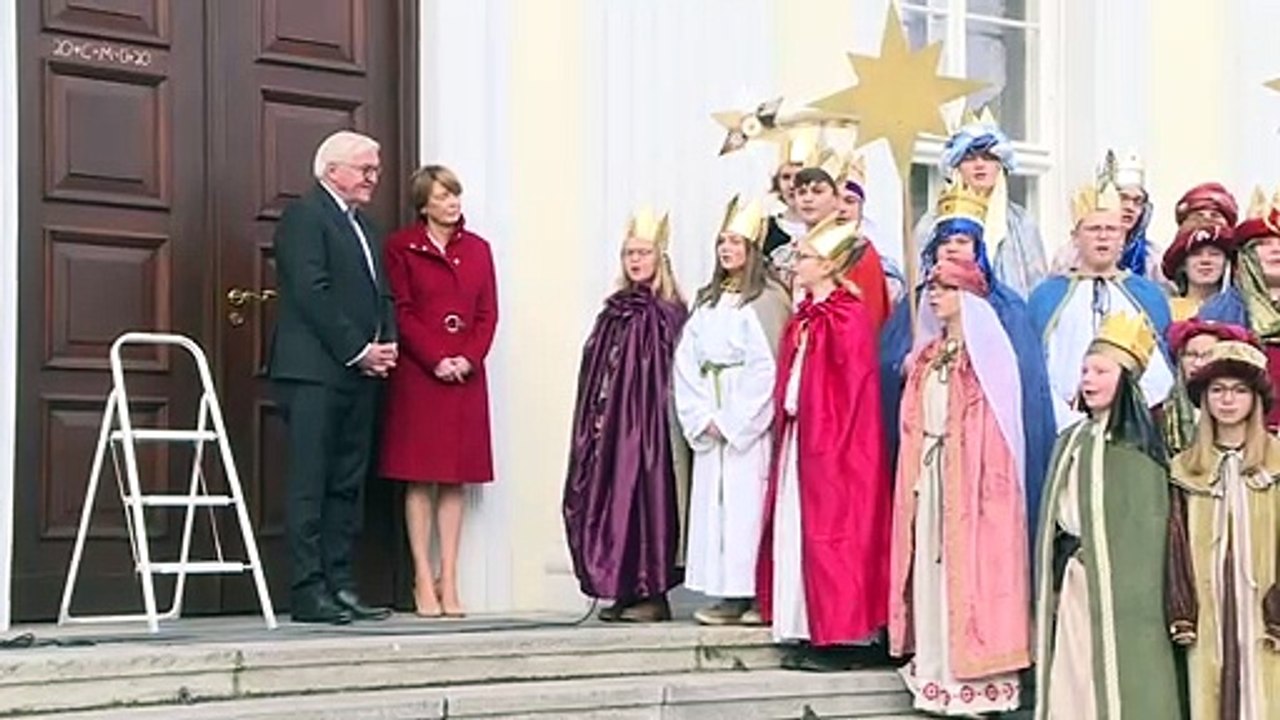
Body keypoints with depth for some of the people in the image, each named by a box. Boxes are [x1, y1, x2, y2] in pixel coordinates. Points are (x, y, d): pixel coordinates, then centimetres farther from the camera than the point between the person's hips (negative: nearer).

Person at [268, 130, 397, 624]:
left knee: (348, 485, 8)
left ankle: (340, 584, 11)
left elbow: (381, 293, 22)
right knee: (310, 485, -7)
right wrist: (357, 351, -14)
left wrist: (388, 344, 3)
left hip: (359, 374, 9)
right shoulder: (304, 216, -5)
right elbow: (311, 292, -14)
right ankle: (308, 591, -6)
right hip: (315, 371, -9)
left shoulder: (363, 226, 22)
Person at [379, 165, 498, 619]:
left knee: (456, 479, 4)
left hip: (467, 375, 4)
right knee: (419, 479, -2)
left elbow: (488, 314, 9)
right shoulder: (401, 247, 1)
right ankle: (423, 582, 1)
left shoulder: (477, 249, 13)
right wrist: (436, 359, -13)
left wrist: (468, 359, -6)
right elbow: (401, 313, -4)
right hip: (418, 374, -4)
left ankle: (449, 581, 7)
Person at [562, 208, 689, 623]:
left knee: (645, 492, -6)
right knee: (614, 494, 5)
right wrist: (596, 420, 7)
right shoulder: (614, 311, 14)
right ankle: (625, 590, 11)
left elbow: (671, 378, -10)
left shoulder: (668, 313, -5)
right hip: (612, 421, 7)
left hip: (648, 419, -7)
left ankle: (652, 593, -1)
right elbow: (596, 375, 14)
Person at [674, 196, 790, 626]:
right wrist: (701, 415, -3)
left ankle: (754, 594, -4)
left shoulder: (767, 299, -6)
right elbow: (686, 359, 10)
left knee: (748, 501, -8)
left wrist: (733, 420, -12)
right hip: (712, 424, 7)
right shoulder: (708, 301, 15)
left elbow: (768, 365, -13)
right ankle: (729, 593, 9)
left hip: (751, 424, -7)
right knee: (714, 502, 5)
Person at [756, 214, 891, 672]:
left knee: (830, 532, -5)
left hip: (834, 445, -9)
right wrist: (784, 430, 10)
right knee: (797, 532, 9)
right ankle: (809, 633, 14)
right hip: (798, 438, 9)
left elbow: (851, 387, -16)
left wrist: (827, 441, -17)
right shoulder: (803, 318, 14)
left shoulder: (847, 317, -12)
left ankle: (841, 636, 1)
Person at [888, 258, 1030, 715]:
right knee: (930, 566, 6)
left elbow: (995, 426, -11)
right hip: (929, 471, 7)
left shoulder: (987, 351, -6)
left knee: (967, 562, -6)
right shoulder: (927, 356, 15)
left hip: (970, 471, -7)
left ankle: (975, 679, 0)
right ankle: (935, 674, 12)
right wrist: (916, 476, 9)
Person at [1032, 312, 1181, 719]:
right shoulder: (1073, 440, 14)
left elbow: (1146, 526, -10)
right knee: (1071, 679, 8)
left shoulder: (1135, 444, -8)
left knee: (1115, 684, -4)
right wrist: (1048, 589, 13)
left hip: (1115, 582, -7)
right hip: (1071, 582, 7)